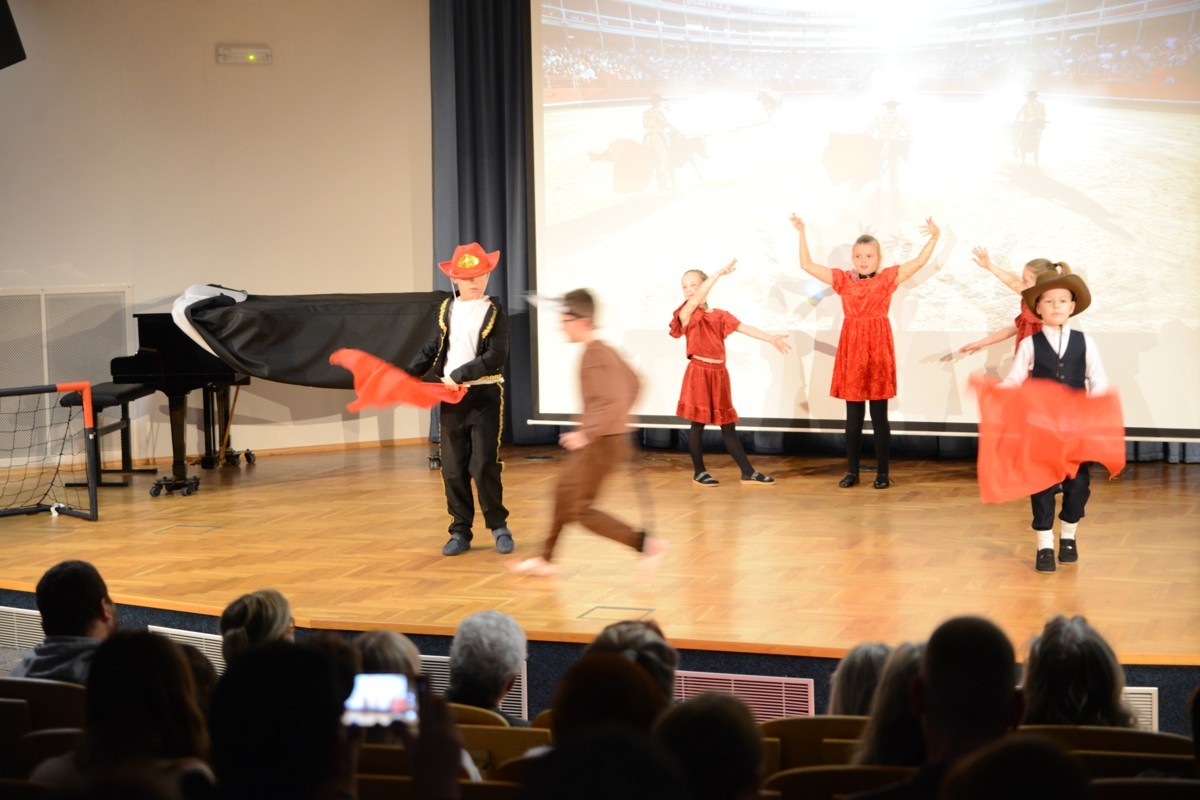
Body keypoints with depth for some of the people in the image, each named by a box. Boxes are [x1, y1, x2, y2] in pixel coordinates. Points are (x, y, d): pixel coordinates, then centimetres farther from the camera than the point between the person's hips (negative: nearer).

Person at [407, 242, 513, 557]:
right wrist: (408, 374, 11)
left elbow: (495, 357, -14)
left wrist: (460, 375, -18)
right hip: (450, 397, 4)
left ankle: (498, 525, 9)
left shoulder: (494, 313, -5)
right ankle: (460, 531, 13)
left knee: (484, 466, -7)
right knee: (453, 469, 5)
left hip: (484, 396, -4)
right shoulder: (448, 309, 8)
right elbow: (434, 349, 19)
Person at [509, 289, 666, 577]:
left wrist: (586, 434, -28)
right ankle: (546, 559, 31)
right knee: (564, 490, 19)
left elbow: (612, 402, -29)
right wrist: (620, 418, 23)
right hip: (603, 437, 10)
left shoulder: (594, 357, -21)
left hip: (603, 443, -10)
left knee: (580, 509, -3)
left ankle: (645, 543, -7)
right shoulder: (604, 350, 9)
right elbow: (633, 383, 20)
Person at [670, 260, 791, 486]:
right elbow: (696, 299, -24)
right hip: (699, 373, -4)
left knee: (728, 425, 9)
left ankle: (748, 472, 9)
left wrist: (770, 338, -6)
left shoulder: (720, 315, 10)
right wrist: (719, 273, -30)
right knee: (698, 423, -1)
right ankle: (699, 472, 9)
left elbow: (745, 328, 5)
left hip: (719, 374, 4)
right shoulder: (687, 314, -5)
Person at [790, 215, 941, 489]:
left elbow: (919, 261, -3)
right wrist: (802, 233, 3)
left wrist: (934, 237, -15)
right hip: (851, 349, 2)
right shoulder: (844, 279, 7)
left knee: (879, 417, 3)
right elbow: (807, 265, 6)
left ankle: (883, 473, 10)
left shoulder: (888, 278, 2)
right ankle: (852, 471, 15)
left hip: (878, 349, -2)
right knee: (853, 417, 7)